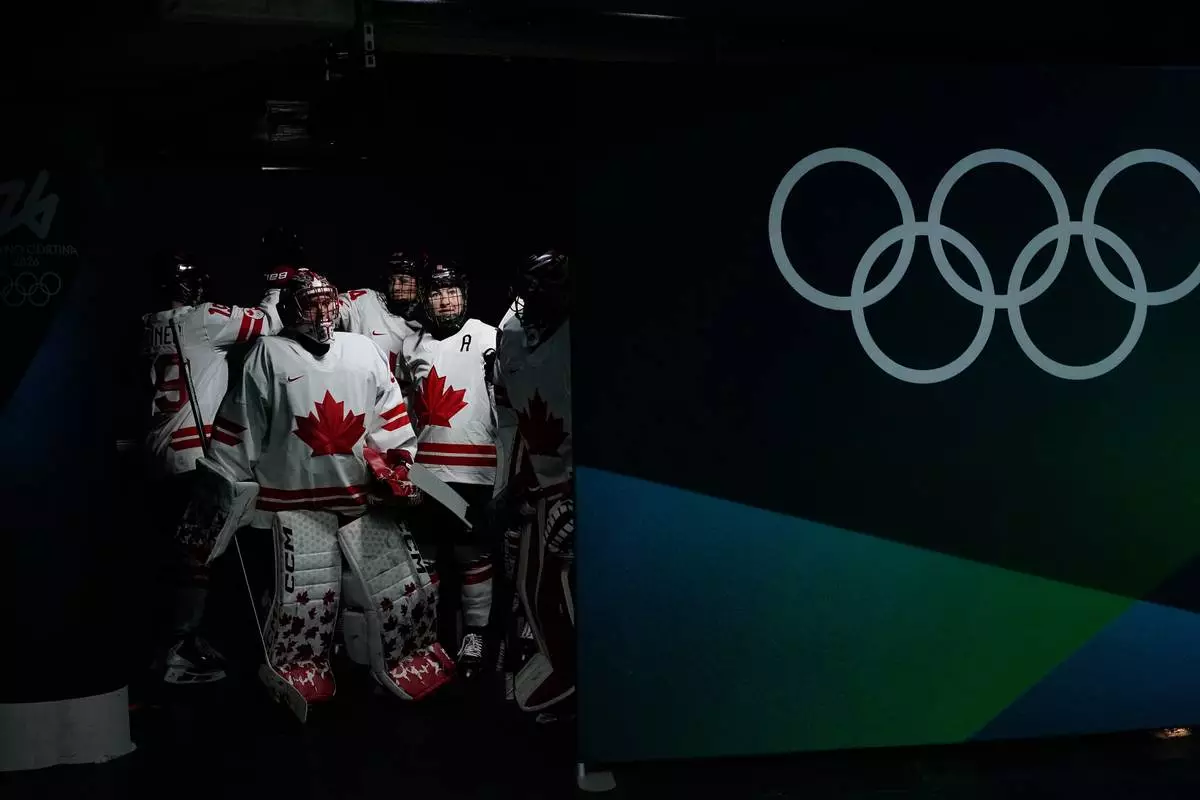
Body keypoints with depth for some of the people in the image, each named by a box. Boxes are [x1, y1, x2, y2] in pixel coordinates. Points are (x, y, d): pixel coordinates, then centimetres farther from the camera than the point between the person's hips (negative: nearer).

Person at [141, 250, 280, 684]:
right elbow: (266, 323, -8)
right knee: (198, 551, -3)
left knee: (178, 548, 14)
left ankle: (181, 638, 21)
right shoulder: (203, 319, -10)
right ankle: (177, 654, -2)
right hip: (196, 454, -8)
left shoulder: (151, 327, 11)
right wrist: (278, 289, 7)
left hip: (160, 454, 8)